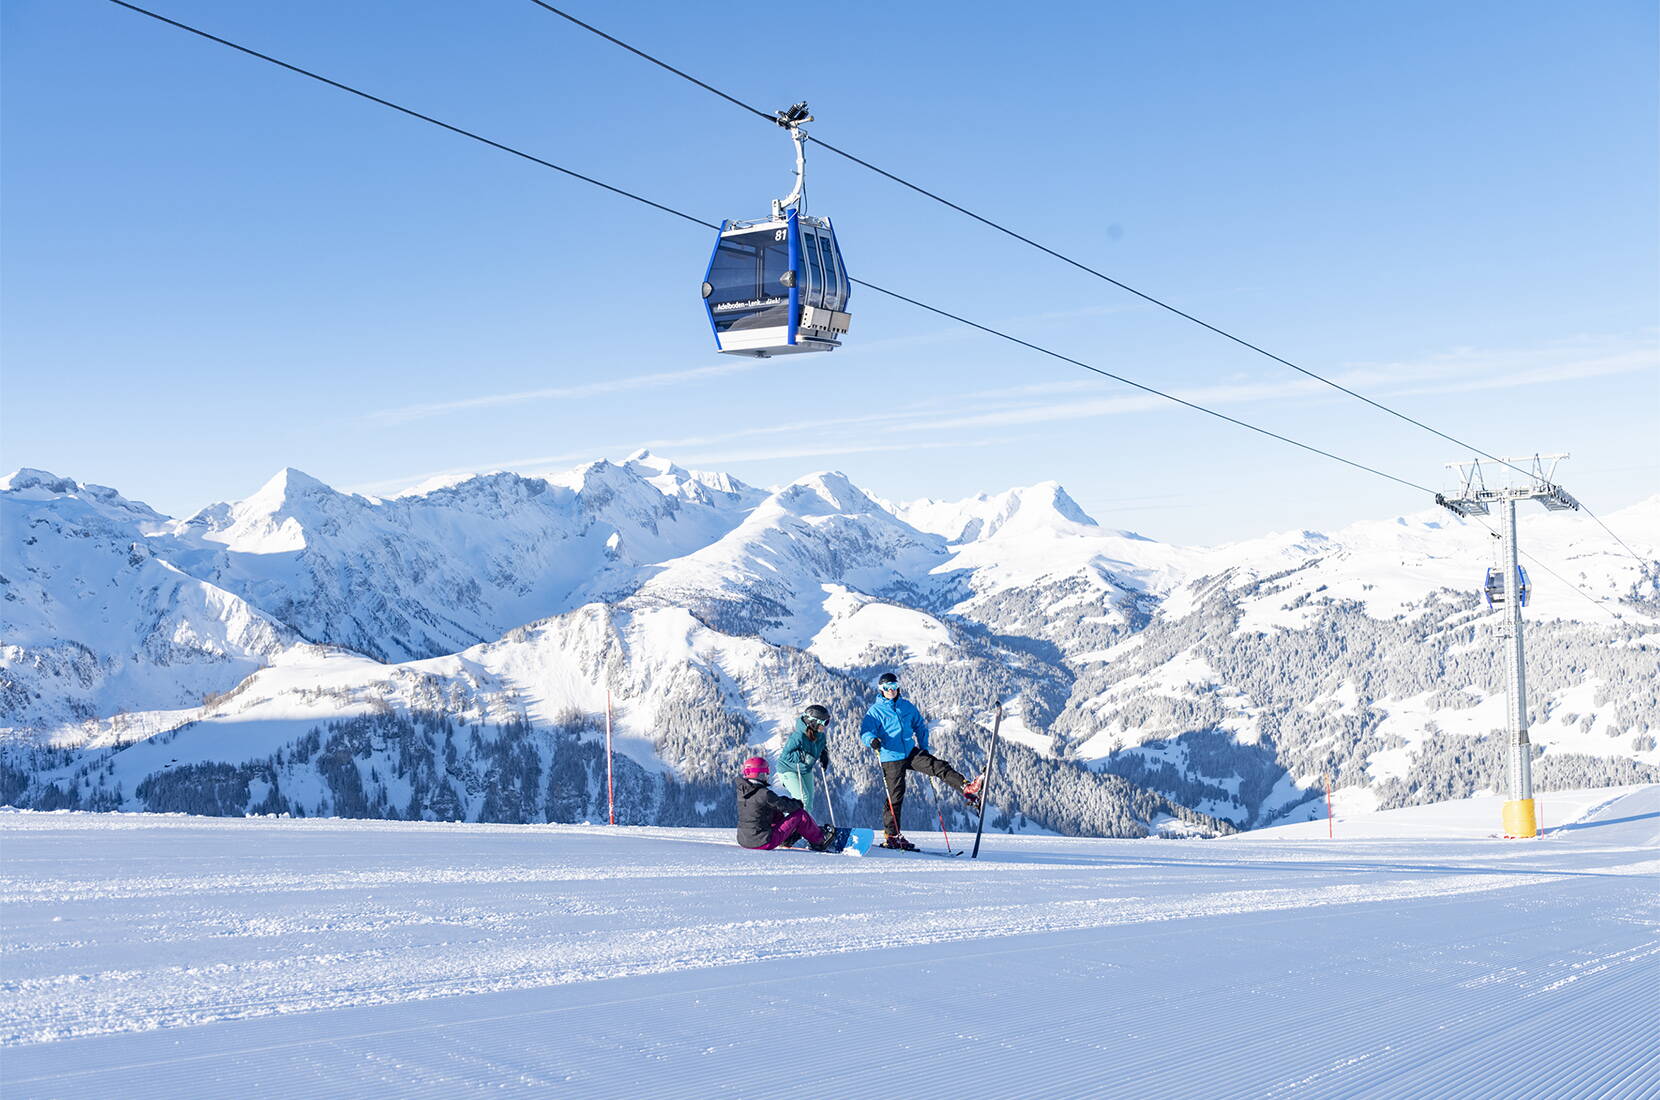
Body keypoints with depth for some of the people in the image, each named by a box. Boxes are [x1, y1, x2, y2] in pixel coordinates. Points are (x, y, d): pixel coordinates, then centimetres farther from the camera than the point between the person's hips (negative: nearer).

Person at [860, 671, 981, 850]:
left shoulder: (907, 706, 10)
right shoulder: (875, 711, -3)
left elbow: (920, 727, 21)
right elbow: (865, 731, -13)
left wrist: (924, 749, 16)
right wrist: (872, 740, -35)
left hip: (911, 752, 4)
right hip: (891, 758, -4)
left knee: (939, 766, -15)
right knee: (895, 796, -2)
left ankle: (967, 789, -26)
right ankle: (892, 835, 6)